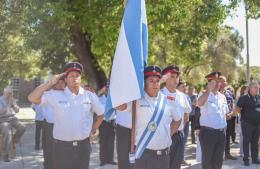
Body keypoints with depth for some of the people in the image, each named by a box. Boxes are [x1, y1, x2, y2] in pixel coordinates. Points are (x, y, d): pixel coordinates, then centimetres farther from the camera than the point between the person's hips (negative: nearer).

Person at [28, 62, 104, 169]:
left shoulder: (90, 96, 2)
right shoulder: (56, 95, -5)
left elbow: (101, 114, 15)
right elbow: (32, 98, -12)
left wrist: (92, 131, 9)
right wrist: (51, 82, -12)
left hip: (83, 145, 2)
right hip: (62, 146, -2)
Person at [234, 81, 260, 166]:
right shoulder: (244, 98, -9)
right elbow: (237, 109, -11)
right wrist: (245, 114, -7)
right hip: (247, 123, -5)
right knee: (246, 141, 1)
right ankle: (246, 159, 8)